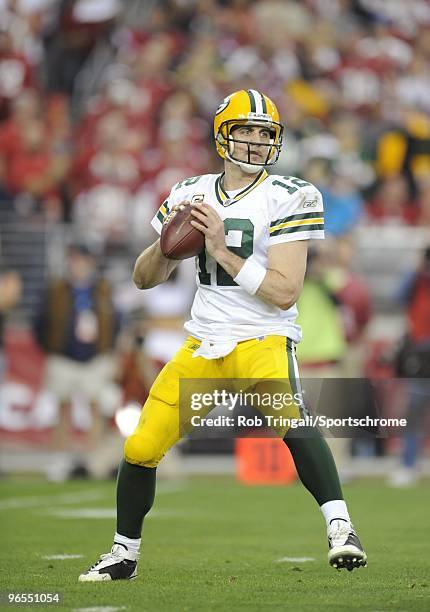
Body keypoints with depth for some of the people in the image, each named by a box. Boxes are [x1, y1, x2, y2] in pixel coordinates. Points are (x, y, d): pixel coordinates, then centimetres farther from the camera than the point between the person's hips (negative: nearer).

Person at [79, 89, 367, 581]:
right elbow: (144, 279, 12)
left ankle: (340, 527, -32)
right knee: (141, 448, 2)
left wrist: (222, 250, -19)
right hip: (203, 344, 5)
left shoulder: (287, 198, -7)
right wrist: (167, 244, -9)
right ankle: (124, 553, 23)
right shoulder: (192, 194, 7)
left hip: (263, 339, -4)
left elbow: (284, 293, -15)